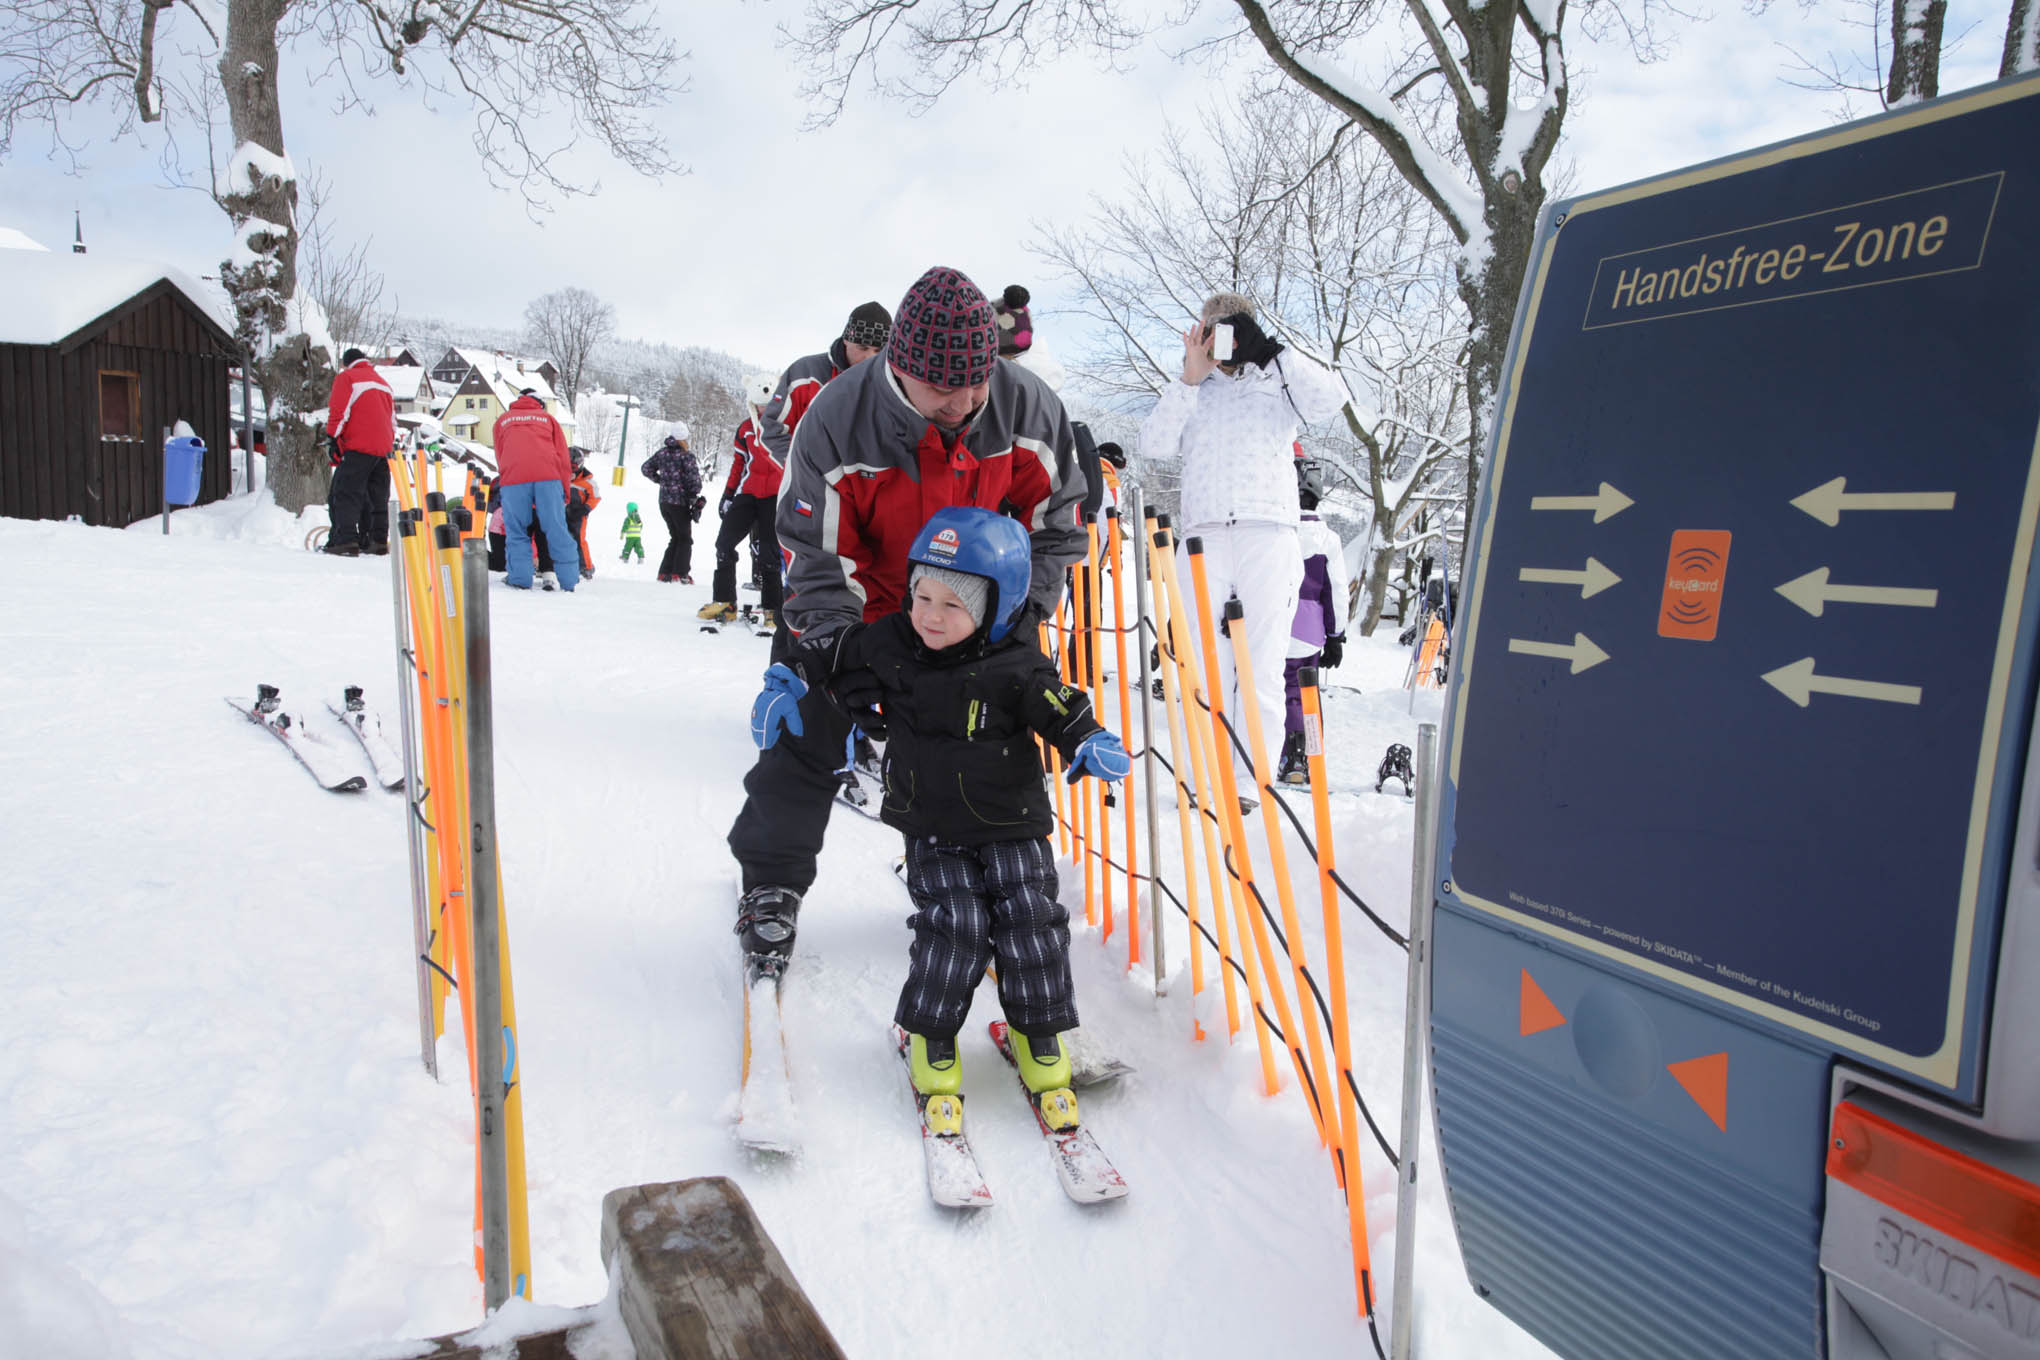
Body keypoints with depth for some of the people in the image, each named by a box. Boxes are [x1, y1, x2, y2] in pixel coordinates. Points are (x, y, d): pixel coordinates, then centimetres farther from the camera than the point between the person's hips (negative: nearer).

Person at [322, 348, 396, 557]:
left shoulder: (346, 377, 2)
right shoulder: (383, 383, 24)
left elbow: (338, 412, -8)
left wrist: (333, 438, -7)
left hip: (358, 448, -7)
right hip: (383, 449, 7)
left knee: (345, 494, -9)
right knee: (377, 498, 13)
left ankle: (345, 540, -21)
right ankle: (378, 541, 12)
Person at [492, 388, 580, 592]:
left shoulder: (502, 420, 27)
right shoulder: (547, 418, 25)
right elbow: (563, 457, 19)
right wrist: (564, 493, 20)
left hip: (513, 477, 0)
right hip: (548, 476, 0)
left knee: (516, 531, 5)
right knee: (556, 530, 1)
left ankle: (520, 580, -4)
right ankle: (569, 582, -1)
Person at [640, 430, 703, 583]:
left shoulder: (662, 452, 6)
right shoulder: (686, 455, -12)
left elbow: (646, 468, 15)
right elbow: (694, 478, -14)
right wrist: (695, 500, -6)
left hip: (663, 502, 6)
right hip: (680, 502, -6)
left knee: (675, 538, 16)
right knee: (685, 540, 3)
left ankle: (665, 572, 11)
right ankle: (681, 573, -6)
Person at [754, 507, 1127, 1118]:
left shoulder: (1013, 669, -15)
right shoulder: (887, 644, -5)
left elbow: (1059, 707, -14)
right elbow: (834, 659, 13)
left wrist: (1089, 743, -33)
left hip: (1011, 823, -1)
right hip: (931, 831, 1)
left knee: (1029, 924, 0)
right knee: (954, 928, -8)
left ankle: (1037, 1035, 19)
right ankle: (931, 1036, 12)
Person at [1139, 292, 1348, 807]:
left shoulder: (1276, 384, 17)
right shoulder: (1192, 395, 23)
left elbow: (1331, 398, -3)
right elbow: (1153, 444, 6)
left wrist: (1271, 350, -3)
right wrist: (1190, 379, 2)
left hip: (1267, 536, -2)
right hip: (1203, 537, 2)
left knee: (1262, 665, -5)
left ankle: (1249, 779, -3)